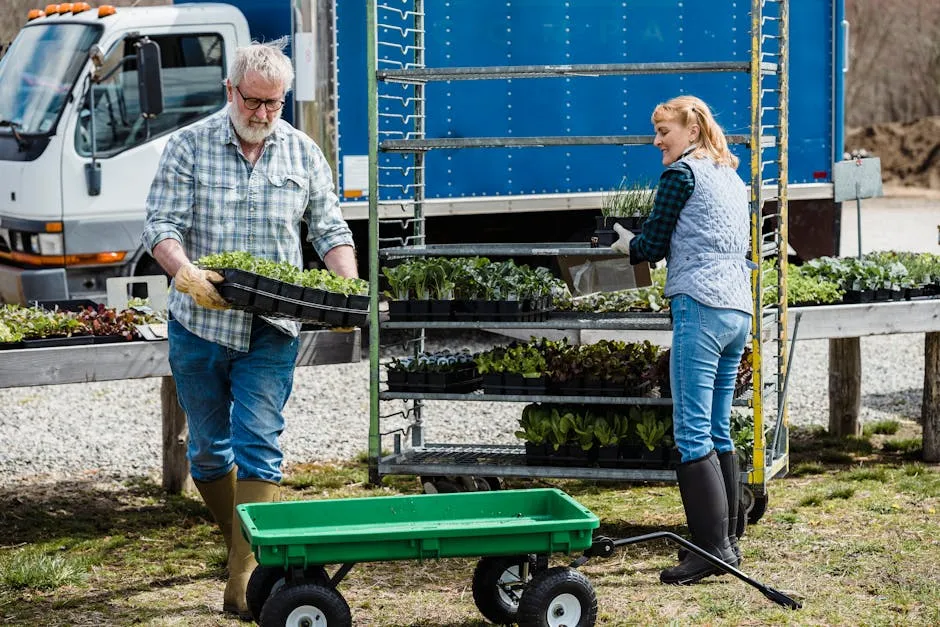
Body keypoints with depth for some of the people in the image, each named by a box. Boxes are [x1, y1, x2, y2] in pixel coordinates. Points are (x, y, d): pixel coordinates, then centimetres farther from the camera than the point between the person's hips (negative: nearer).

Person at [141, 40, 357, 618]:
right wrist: (187, 274, -27)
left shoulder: (304, 153, 6)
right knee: (208, 450, 11)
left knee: (259, 449, -8)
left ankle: (245, 581, -7)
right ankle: (241, 543, 34)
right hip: (199, 325, 0)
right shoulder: (189, 146, -1)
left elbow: (331, 232, 8)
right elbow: (161, 225, -7)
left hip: (272, 331, 0)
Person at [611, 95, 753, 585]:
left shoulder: (681, 173, -4)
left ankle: (713, 548, -13)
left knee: (692, 434, -9)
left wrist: (626, 244, 19)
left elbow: (651, 246, -3)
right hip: (739, 312, 9)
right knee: (719, 432, 13)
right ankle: (728, 541, 14)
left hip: (700, 308, -9)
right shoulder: (733, 180, 21)